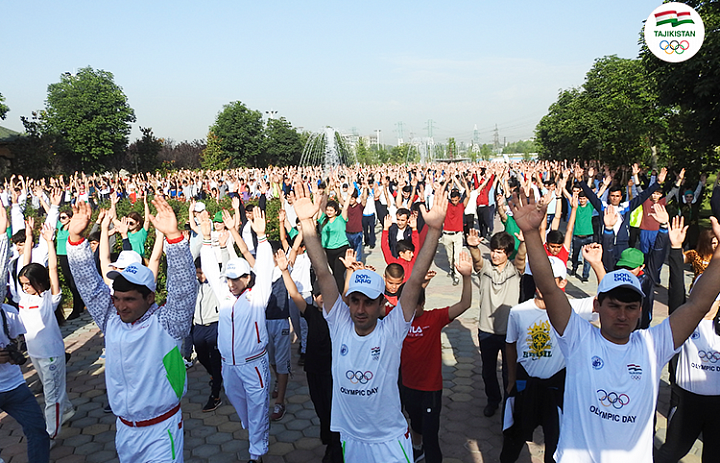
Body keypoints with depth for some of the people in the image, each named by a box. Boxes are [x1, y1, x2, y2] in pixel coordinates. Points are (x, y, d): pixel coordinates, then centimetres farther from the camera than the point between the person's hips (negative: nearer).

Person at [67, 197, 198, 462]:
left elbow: (183, 287, -27)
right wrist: (75, 237, -10)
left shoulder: (166, 323, -14)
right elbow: (88, 282, 0)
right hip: (124, 428, 5)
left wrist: (173, 235, -39)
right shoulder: (111, 319, 0)